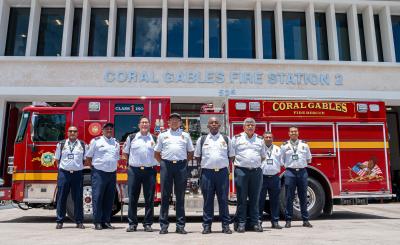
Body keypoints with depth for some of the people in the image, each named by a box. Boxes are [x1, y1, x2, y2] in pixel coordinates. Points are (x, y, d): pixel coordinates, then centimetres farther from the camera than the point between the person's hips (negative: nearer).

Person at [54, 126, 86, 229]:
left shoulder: (83, 145, 9)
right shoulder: (61, 144, 9)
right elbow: (57, 159, 13)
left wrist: (78, 166, 4)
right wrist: (62, 168, 5)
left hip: (78, 173, 0)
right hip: (64, 173, 0)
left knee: (78, 198, 3)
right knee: (61, 198, 2)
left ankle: (79, 221, 9)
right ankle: (59, 221, 11)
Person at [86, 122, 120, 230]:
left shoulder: (116, 143, 15)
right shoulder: (96, 141, 2)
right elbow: (88, 156, 5)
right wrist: (93, 167, 2)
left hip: (112, 173, 5)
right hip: (99, 173, -4)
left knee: (109, 198, 6)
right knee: (97, 197, -4)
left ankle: (106, 221, 14)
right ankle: (97, 222, 3)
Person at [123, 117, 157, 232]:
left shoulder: (155, 139, 9)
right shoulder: (131, 137, 8)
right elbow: (125, 152, 16)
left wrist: (154, 163, 7)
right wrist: (132, 162, 10)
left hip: (150, 171, 0)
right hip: (134, 170, 0)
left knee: (149, 199, 2)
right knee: (133, 198, 3)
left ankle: (148, 224, 11)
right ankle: (132, 223, 13)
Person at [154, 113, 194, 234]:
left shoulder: (185, 135, 13)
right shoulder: (162, 135, 12)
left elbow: (190, 152, 16)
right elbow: (156, 153, 15)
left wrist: (184, 161, 8)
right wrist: (162, 163, 6)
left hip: (181, 166, 0)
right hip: (166, 165, 0)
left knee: (180, 196, 4)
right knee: (165, 196, 2)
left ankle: (180, 225, 9)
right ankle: (164, 225, 8)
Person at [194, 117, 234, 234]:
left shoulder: (226, 139, 9)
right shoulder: (202, 139, 8)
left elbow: (231, 156, 14)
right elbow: (197, 156, 14)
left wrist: (224, 165, 6)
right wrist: (205, 164, 8)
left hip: (222, 172, 0)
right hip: (207, 172, 0)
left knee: (223, 199, 3)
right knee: (208, 199, 3)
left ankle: (226, 225, 10)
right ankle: (207, 225, 10)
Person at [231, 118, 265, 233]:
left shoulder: (260, 139, 14)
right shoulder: (237, 138, 5)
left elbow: (263, 156, 22)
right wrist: (237, 164, 2)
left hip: (256, 171, 3)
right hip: (241, 171, -3)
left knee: (255, 198, 7)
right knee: (241, 198, 0)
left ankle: (254, 222, 15)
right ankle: (240, 223, 7)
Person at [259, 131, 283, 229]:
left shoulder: (277, 149, 14)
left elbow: (281, 163, 18)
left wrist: (276, 170, 8)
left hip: (275, 177, 3)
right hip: (262, 177, -3)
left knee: (275, 200, 7)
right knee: (260, 200, -1)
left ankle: (275, 221, 15)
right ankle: (258, 220, 6)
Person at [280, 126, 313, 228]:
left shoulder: (304, 145, 11)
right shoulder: (284, 146, 6)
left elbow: (308, 159, 17)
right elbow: (281, 160, 9)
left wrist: (301, 164, 8)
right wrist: (289, 165, 0)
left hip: (302, 171, 2)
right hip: (290, 172, -1)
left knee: (303, 197, 6)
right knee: (289, 197, 1)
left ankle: (305, 220, 15)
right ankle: (288, 220, 7)